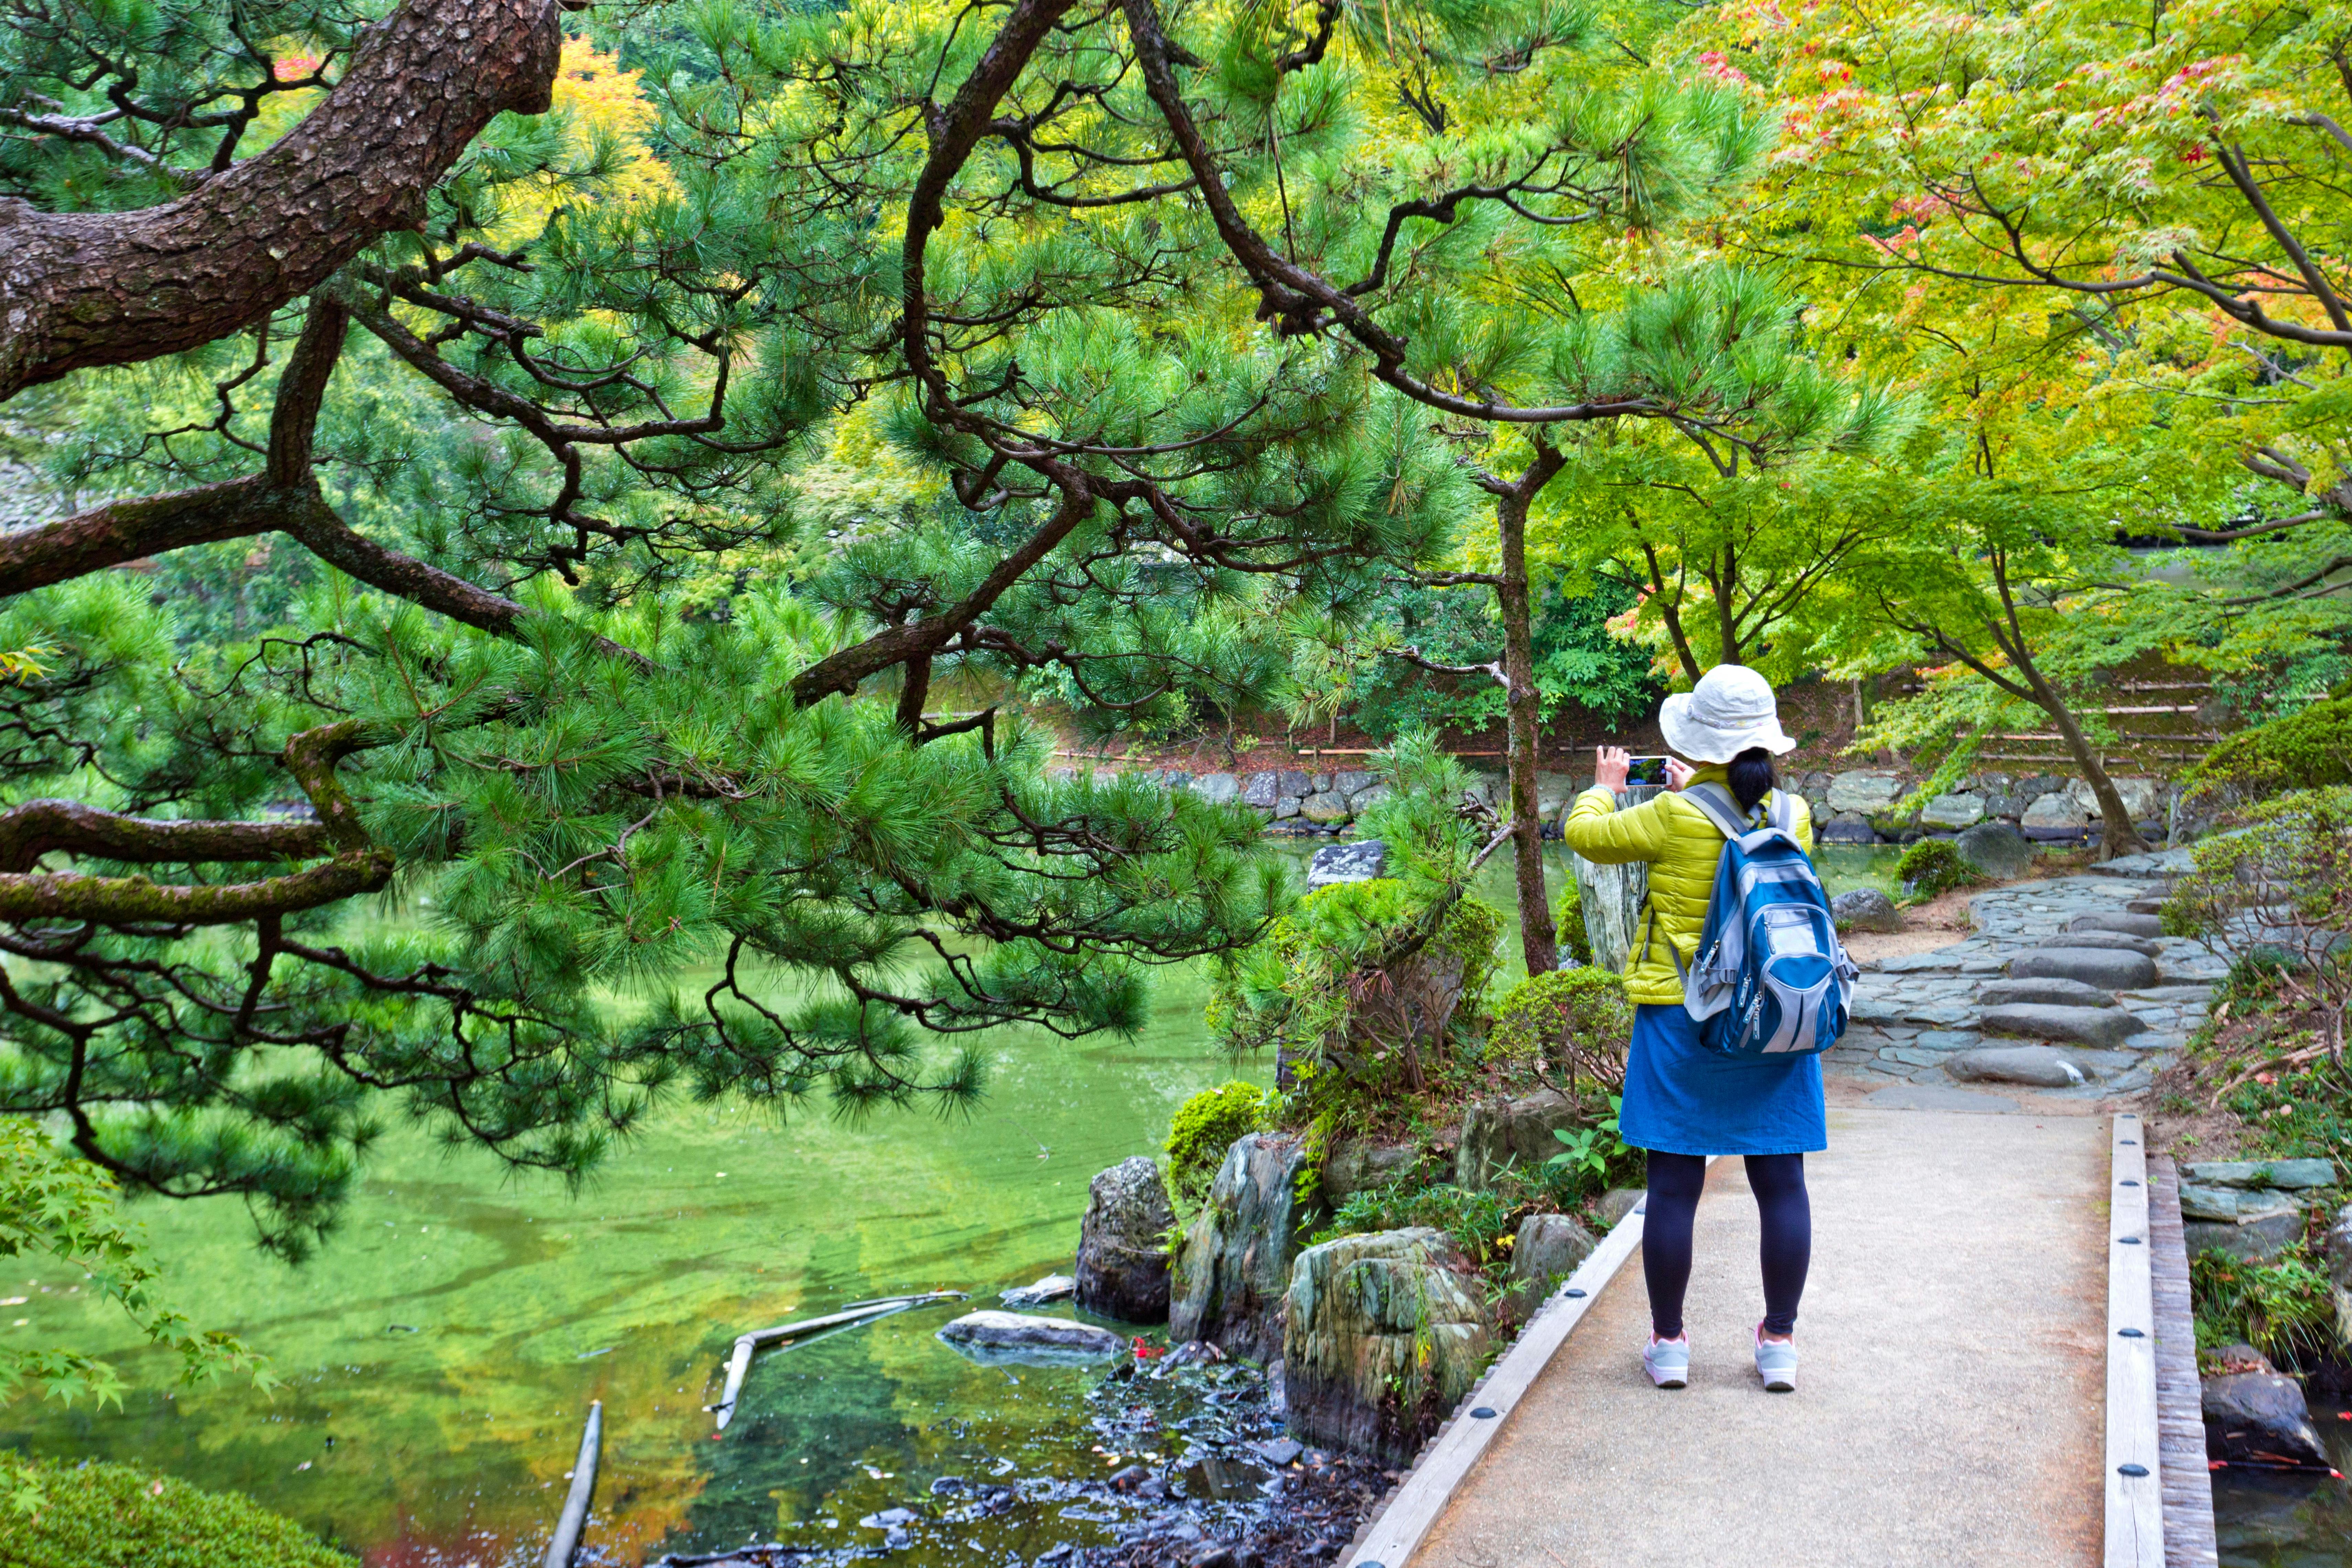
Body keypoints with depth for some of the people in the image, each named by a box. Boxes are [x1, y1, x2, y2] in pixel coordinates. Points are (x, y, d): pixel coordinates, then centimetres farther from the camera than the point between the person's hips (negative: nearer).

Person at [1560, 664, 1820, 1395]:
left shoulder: (1674, 821, -14)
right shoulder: (1793, 817, -1)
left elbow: (1584, 834, 0)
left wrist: (1605, 786, 20)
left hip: (1680, 1019, -3)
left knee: (1674, 1184, 5)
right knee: (1781, 1183, 9)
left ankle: (1668, 1343, 13)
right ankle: (1780, 1343, 16)